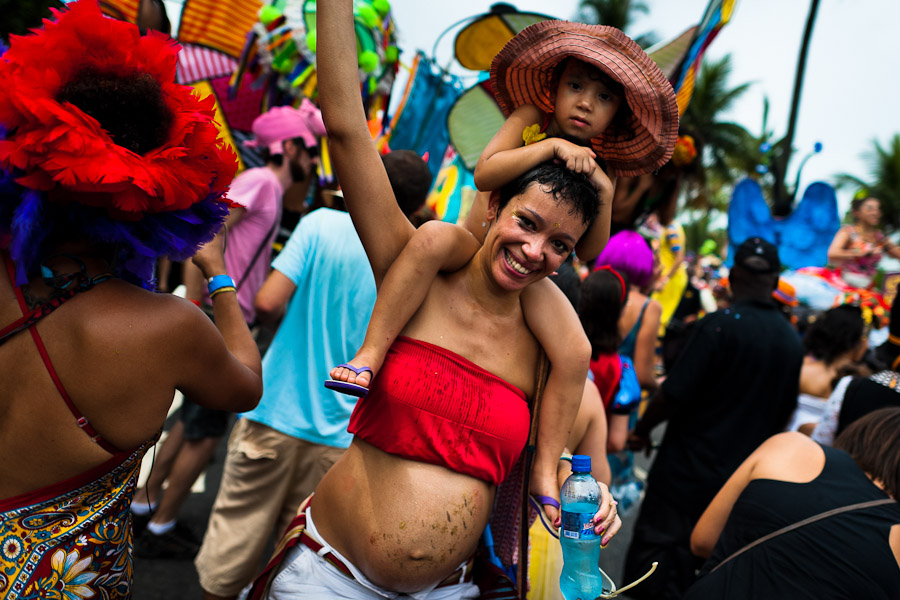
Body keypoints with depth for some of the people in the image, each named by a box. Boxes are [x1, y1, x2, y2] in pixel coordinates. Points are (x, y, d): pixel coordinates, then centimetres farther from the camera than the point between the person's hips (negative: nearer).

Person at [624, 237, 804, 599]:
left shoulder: (720, 325, -18)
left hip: (686, 473, -6)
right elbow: (783, 414, 12)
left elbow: (673, 395, -20)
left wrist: (642, 430, -3)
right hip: (741, 481, 6)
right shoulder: (792, 341, 2)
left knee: (654, 562, 5)